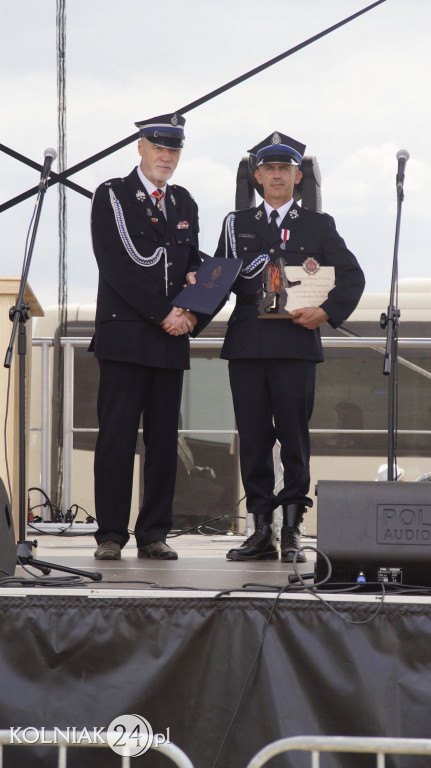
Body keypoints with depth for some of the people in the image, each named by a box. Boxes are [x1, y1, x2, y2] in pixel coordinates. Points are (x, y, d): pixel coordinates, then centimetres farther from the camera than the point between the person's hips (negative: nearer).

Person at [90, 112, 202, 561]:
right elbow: (119, 266, -9)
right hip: (125, 335, -5)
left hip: (171, 339, 5)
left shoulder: (184, 203, 19)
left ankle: (154, 534, 7)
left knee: (164, 438, 3)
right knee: (117, 436, -6)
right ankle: (110, 535, -4)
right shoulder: (111, 196, 1)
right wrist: (163, 314, -12)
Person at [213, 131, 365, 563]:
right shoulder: (237, 224, 17)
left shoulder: (318, 226, 12)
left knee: (294, 437, -5)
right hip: (247, 344, 2)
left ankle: (292, 532, 0)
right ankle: (262, 530, 5)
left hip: (295, 344, -2)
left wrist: (327, 312, -11)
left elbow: (352, 276, 4)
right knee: (253, 438, 1)